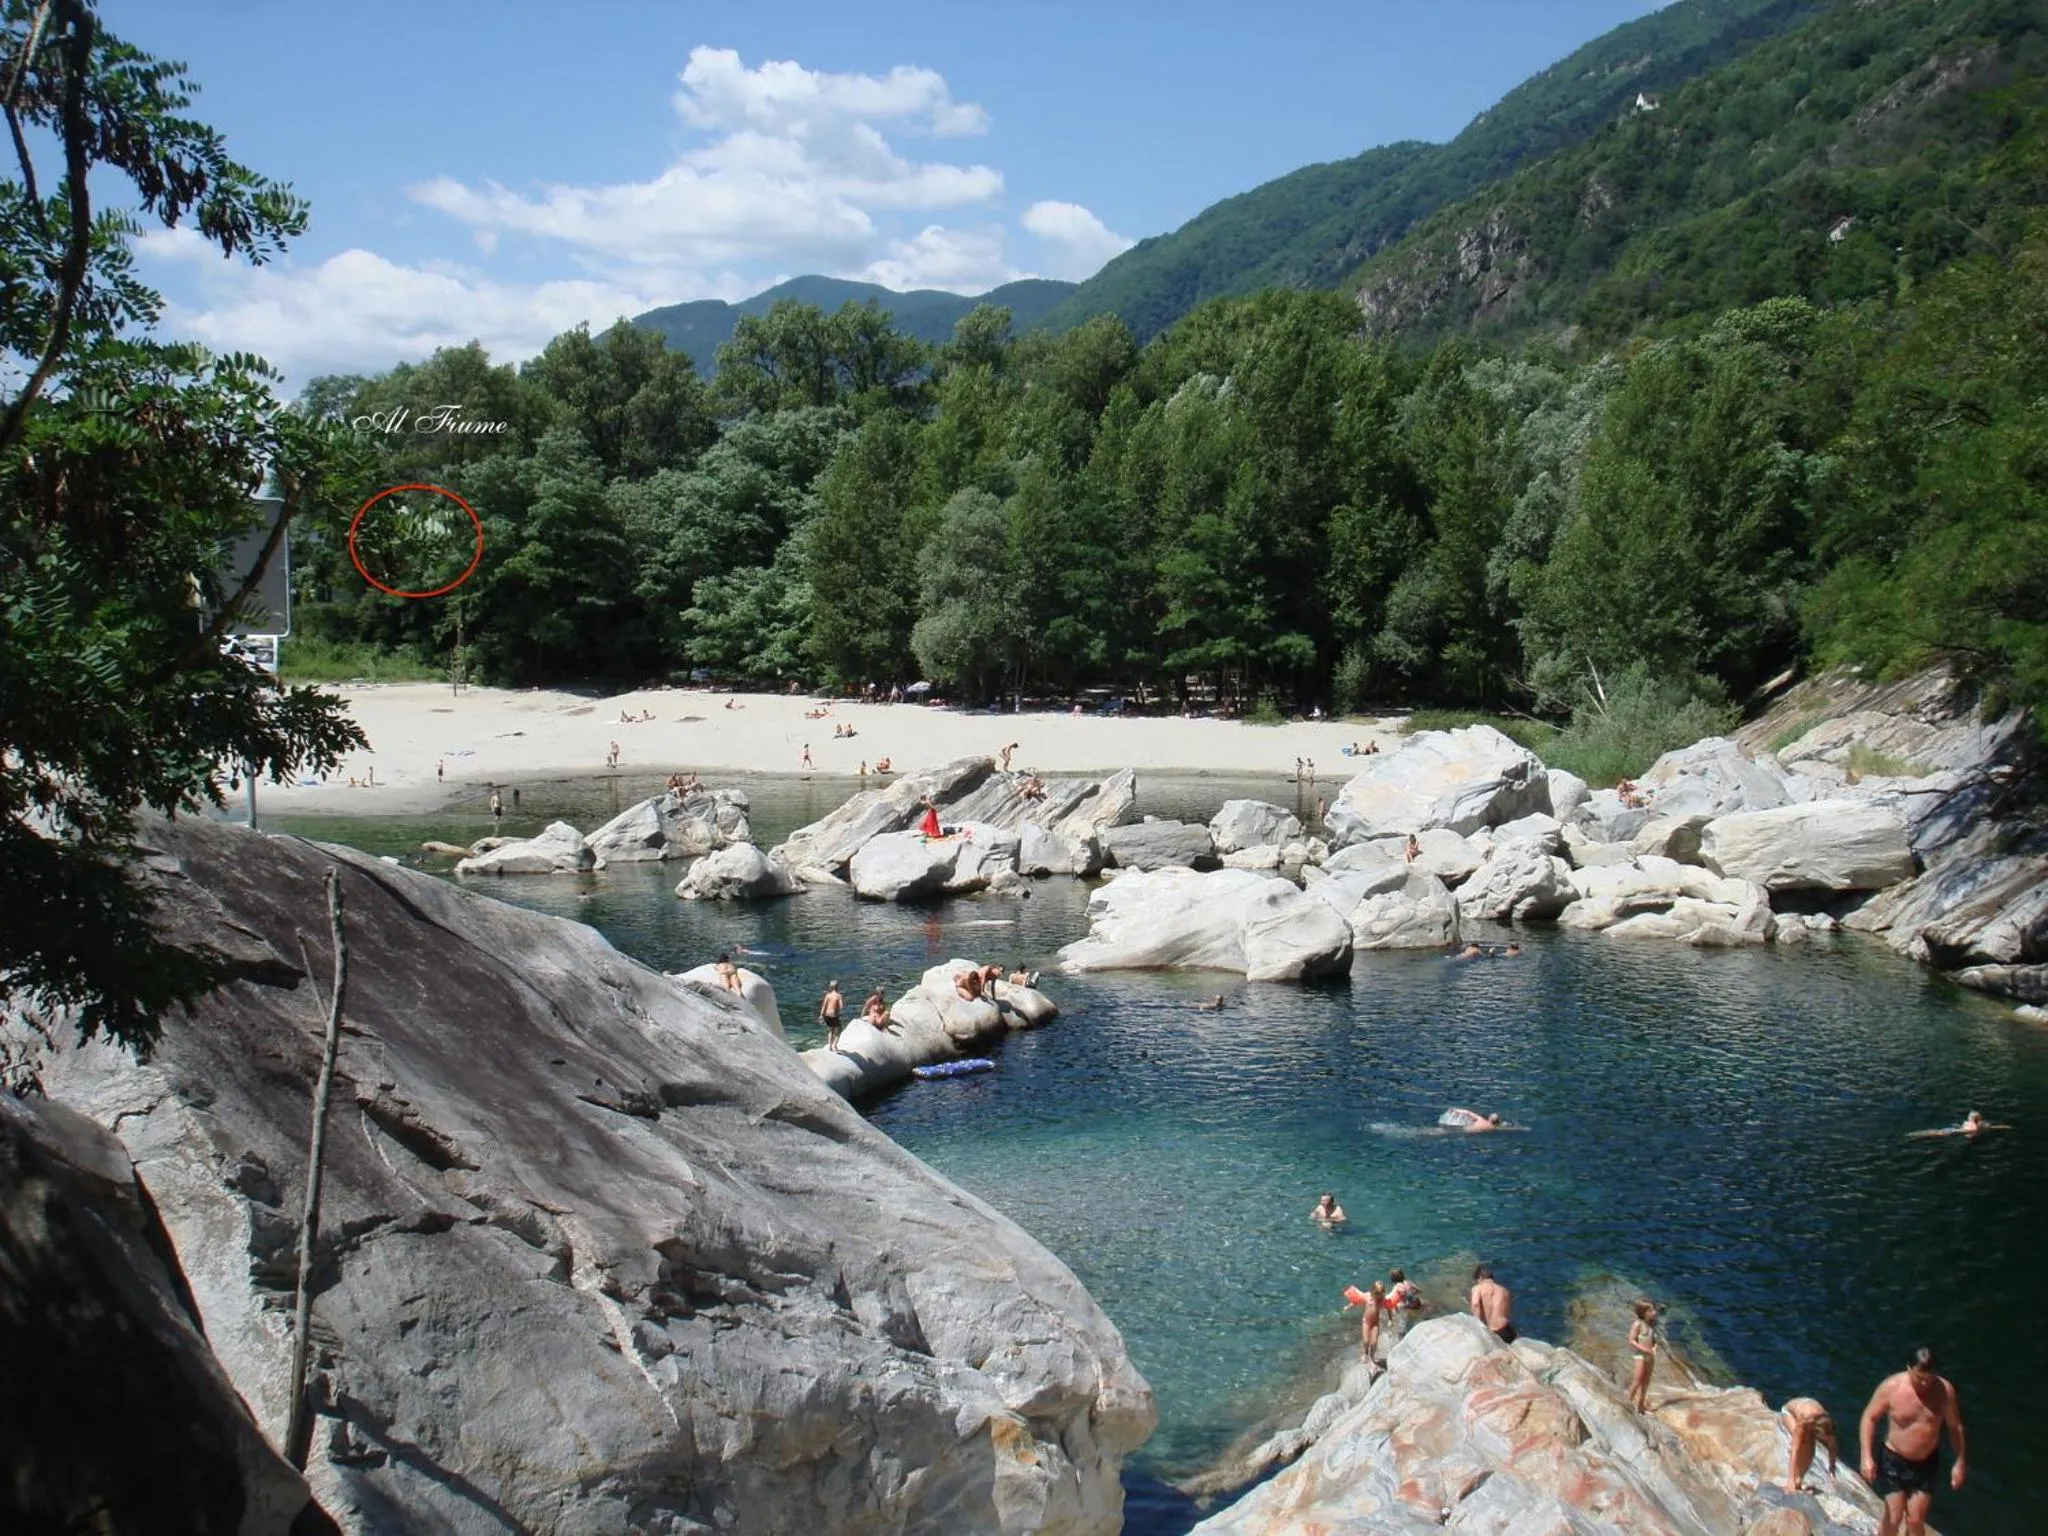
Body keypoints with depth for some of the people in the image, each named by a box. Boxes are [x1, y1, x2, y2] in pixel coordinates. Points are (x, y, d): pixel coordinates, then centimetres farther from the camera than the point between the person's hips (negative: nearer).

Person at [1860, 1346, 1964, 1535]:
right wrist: (1867, 1456, -16)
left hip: (1927, 1463, 2)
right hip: (1894, 1460, -2)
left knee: (1915, 1521, 4)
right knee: (1893, 1519, 0)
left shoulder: (1944, 1391, -14)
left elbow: (1955, 1426, 1)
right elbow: (1869, 1418, -10)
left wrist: (1959, 1462, 3)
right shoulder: (1891, 1387, -19)